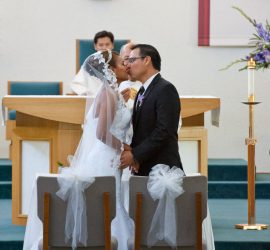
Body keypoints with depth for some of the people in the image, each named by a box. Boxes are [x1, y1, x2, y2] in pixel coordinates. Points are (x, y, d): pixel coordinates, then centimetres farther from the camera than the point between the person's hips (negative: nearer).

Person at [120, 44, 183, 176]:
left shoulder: (166, 89, -10)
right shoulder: (143, 91, 18)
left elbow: (165, 130, -18)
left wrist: (135, 155, -17)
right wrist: (130, 149, -3)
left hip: (161, 168, -8)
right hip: (142, 169, 8)